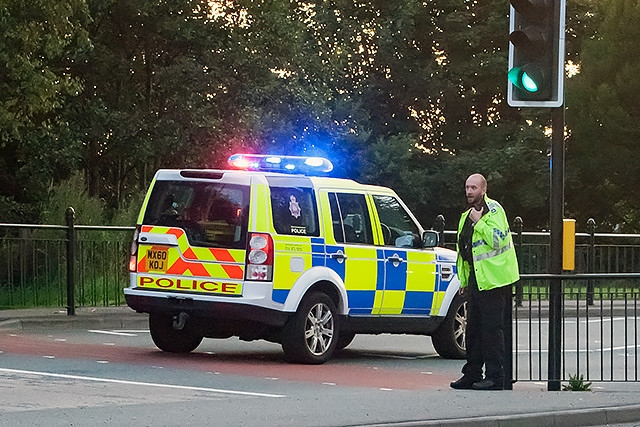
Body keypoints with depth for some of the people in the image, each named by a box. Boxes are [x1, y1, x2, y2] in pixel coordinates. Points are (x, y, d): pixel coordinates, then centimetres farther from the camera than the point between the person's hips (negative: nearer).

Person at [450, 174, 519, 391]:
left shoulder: (494, 210, -8)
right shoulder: (467, 216, 19)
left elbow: (498, 240, -21)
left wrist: (479, 222, -18)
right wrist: (463, 281, 21)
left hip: (493, 280, -9)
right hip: (475, 279, 9)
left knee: (492, 328, -7)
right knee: (473, 328, 10)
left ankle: (495, 377, -5)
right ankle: (472, 374, 16)